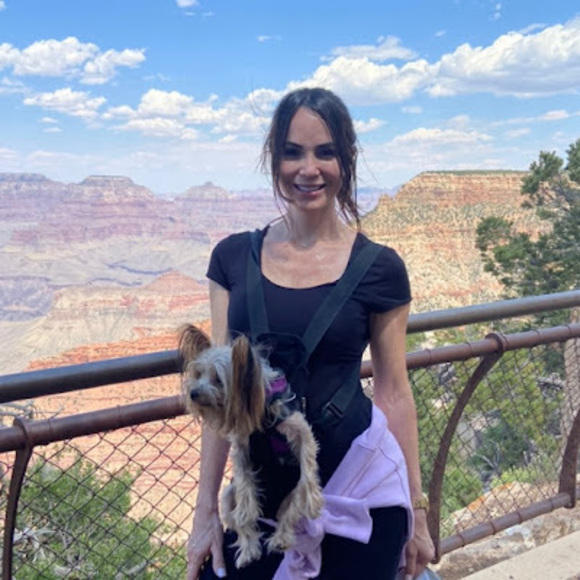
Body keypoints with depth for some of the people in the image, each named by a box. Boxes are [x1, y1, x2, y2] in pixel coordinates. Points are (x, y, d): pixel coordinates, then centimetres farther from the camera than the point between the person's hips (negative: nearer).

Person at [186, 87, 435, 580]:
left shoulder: (379, 268, -7)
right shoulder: (234, 257, -1)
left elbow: (393, 391, 0)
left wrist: (416, 510, 4)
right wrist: (207, 509, 2)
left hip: (359, 495, -2)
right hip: (262, 494, 2)